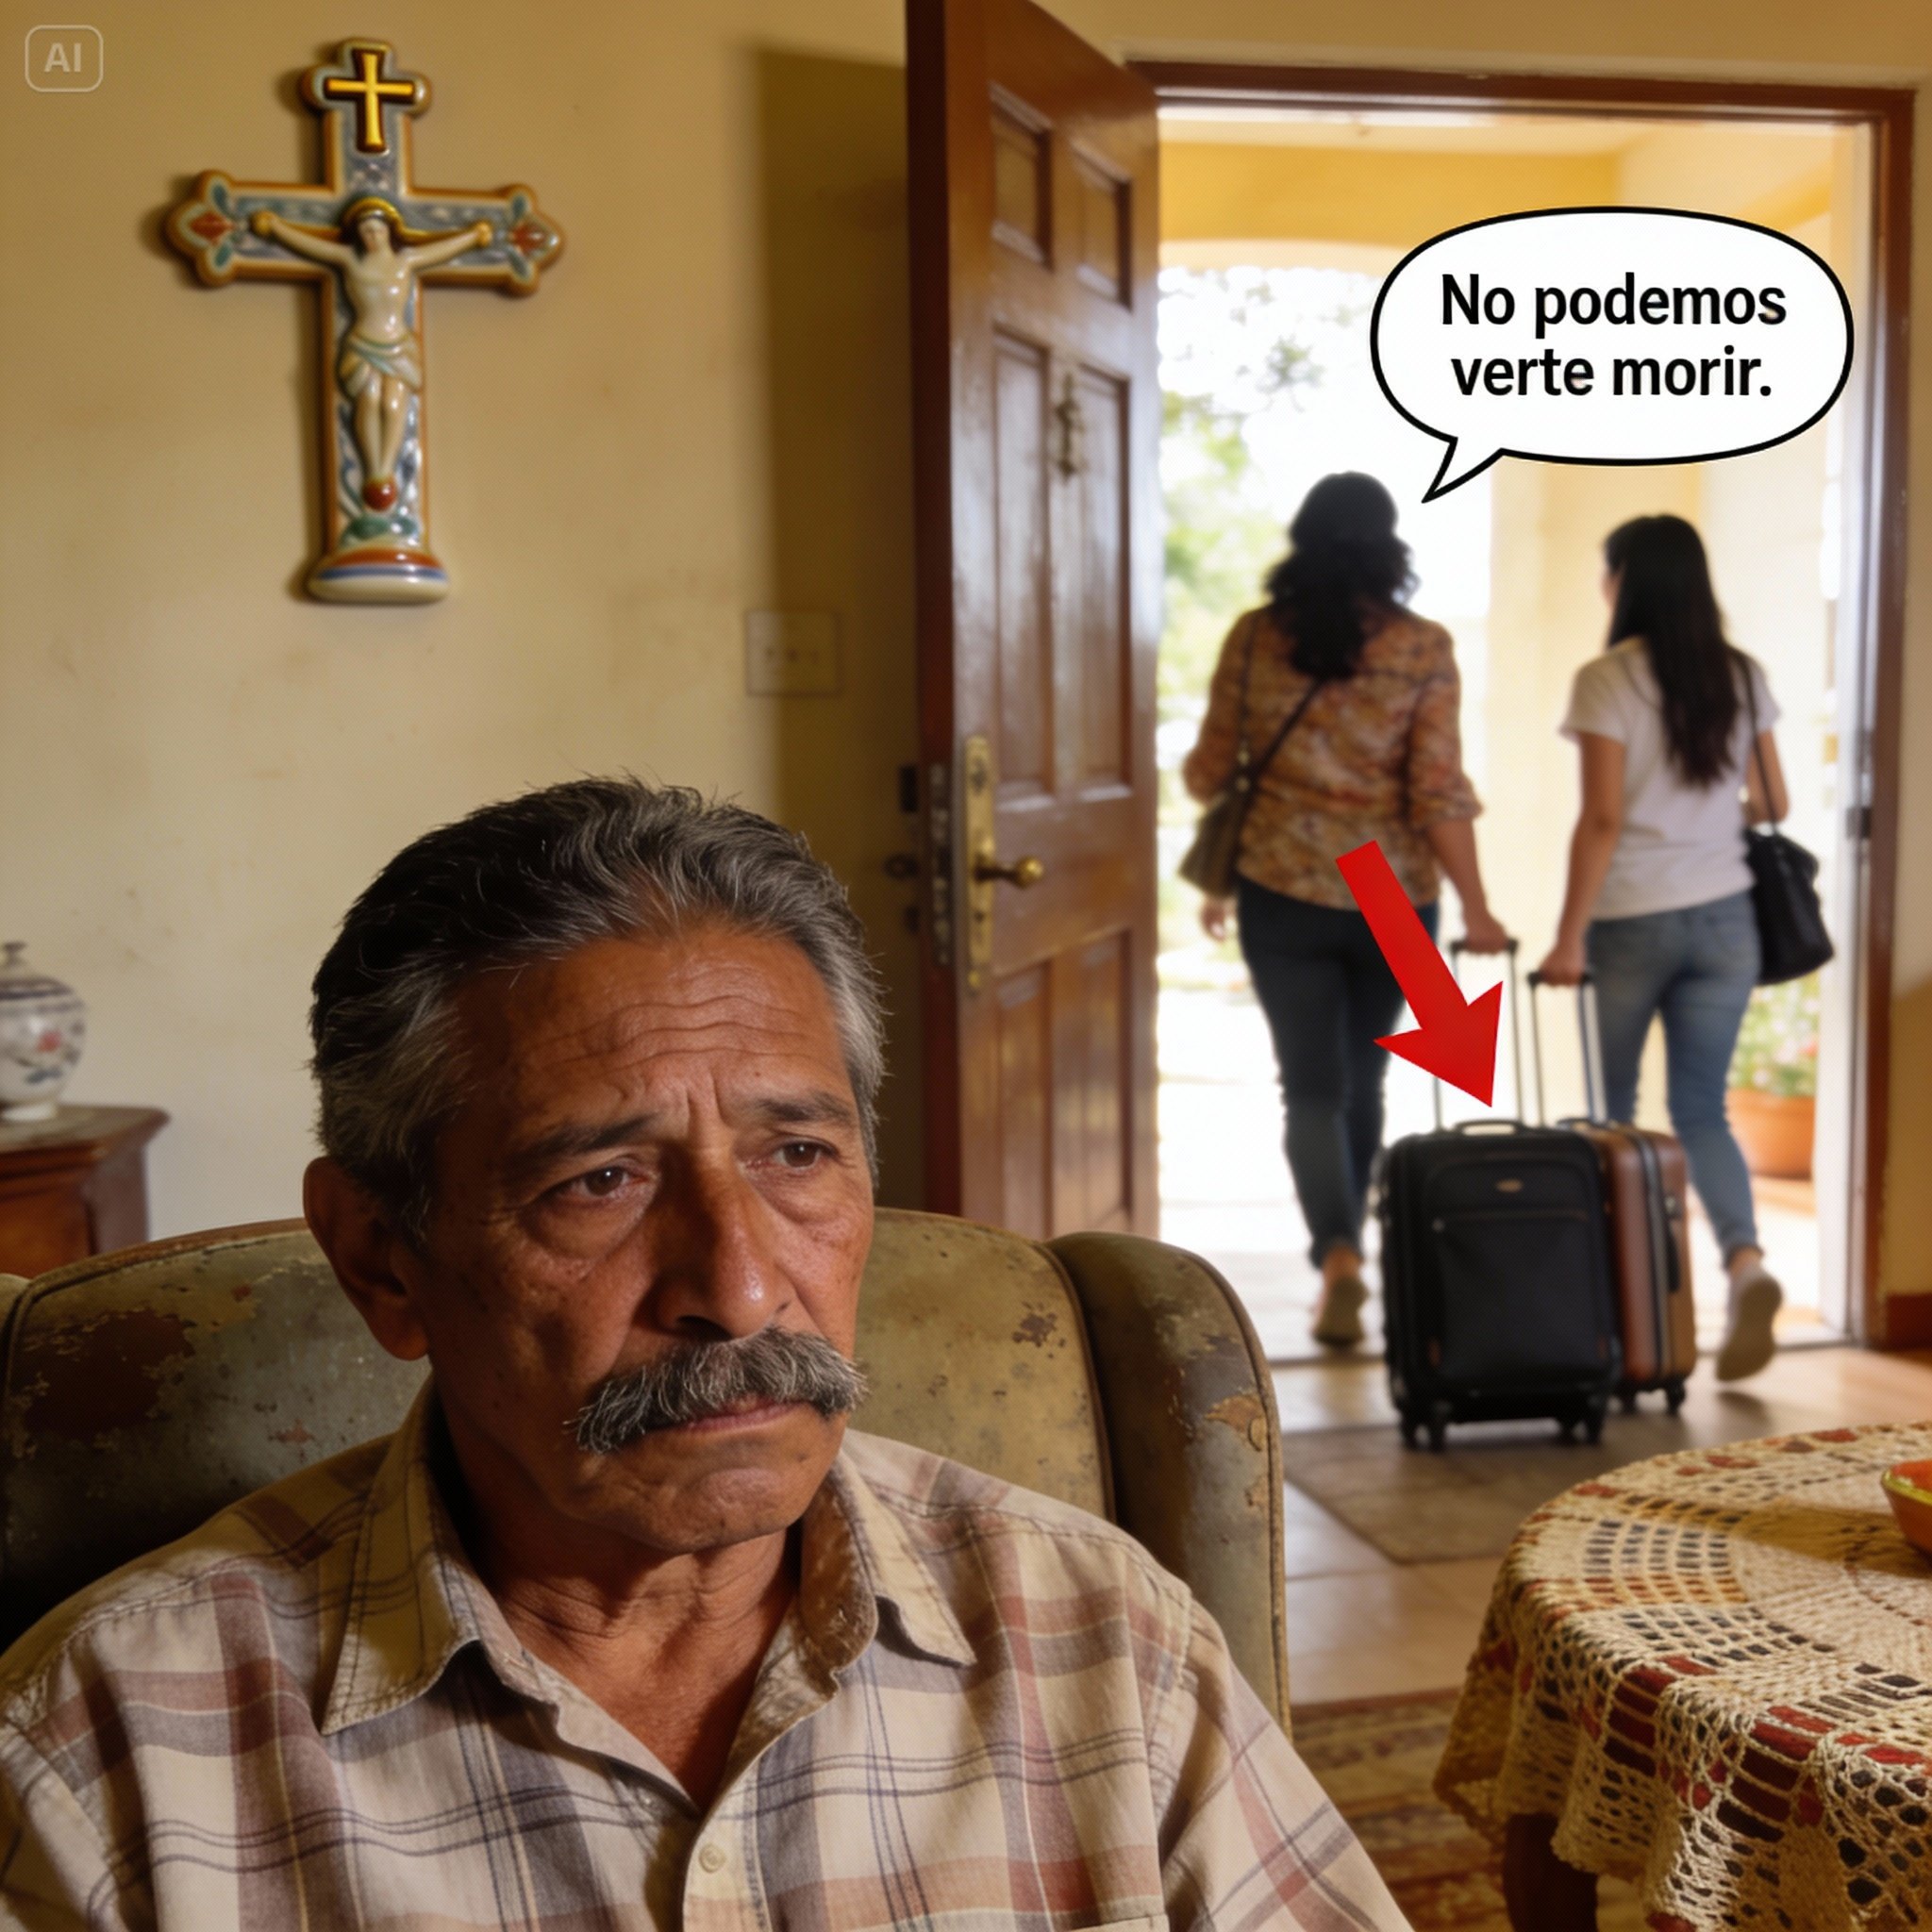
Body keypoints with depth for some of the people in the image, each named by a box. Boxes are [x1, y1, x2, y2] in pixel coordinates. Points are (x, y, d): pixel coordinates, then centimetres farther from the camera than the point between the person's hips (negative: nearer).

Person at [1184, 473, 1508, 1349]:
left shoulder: (1254, 636, -2)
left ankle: (1338, 1255, -14)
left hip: (1283, 889, -1)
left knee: (1311, 1087, 4)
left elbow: (1210, 771, 3)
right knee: (1360, 1077, 19)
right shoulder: (1423, 648, -6)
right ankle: (1342, 1243, 33)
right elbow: (1438, 790, -10)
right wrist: (1475, 909, -4)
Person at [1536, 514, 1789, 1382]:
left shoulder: (1606, 680, -9)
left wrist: (1569, 937, -11)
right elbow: (1772, 804, 10)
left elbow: (1602, 819, -15)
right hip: (1724, 918, 4)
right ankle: (1745, 1261, -13)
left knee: (1611, 1107, 12)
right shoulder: (1743, 676, 6)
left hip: (1631, 919, -4)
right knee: (1701, 1109, 8)